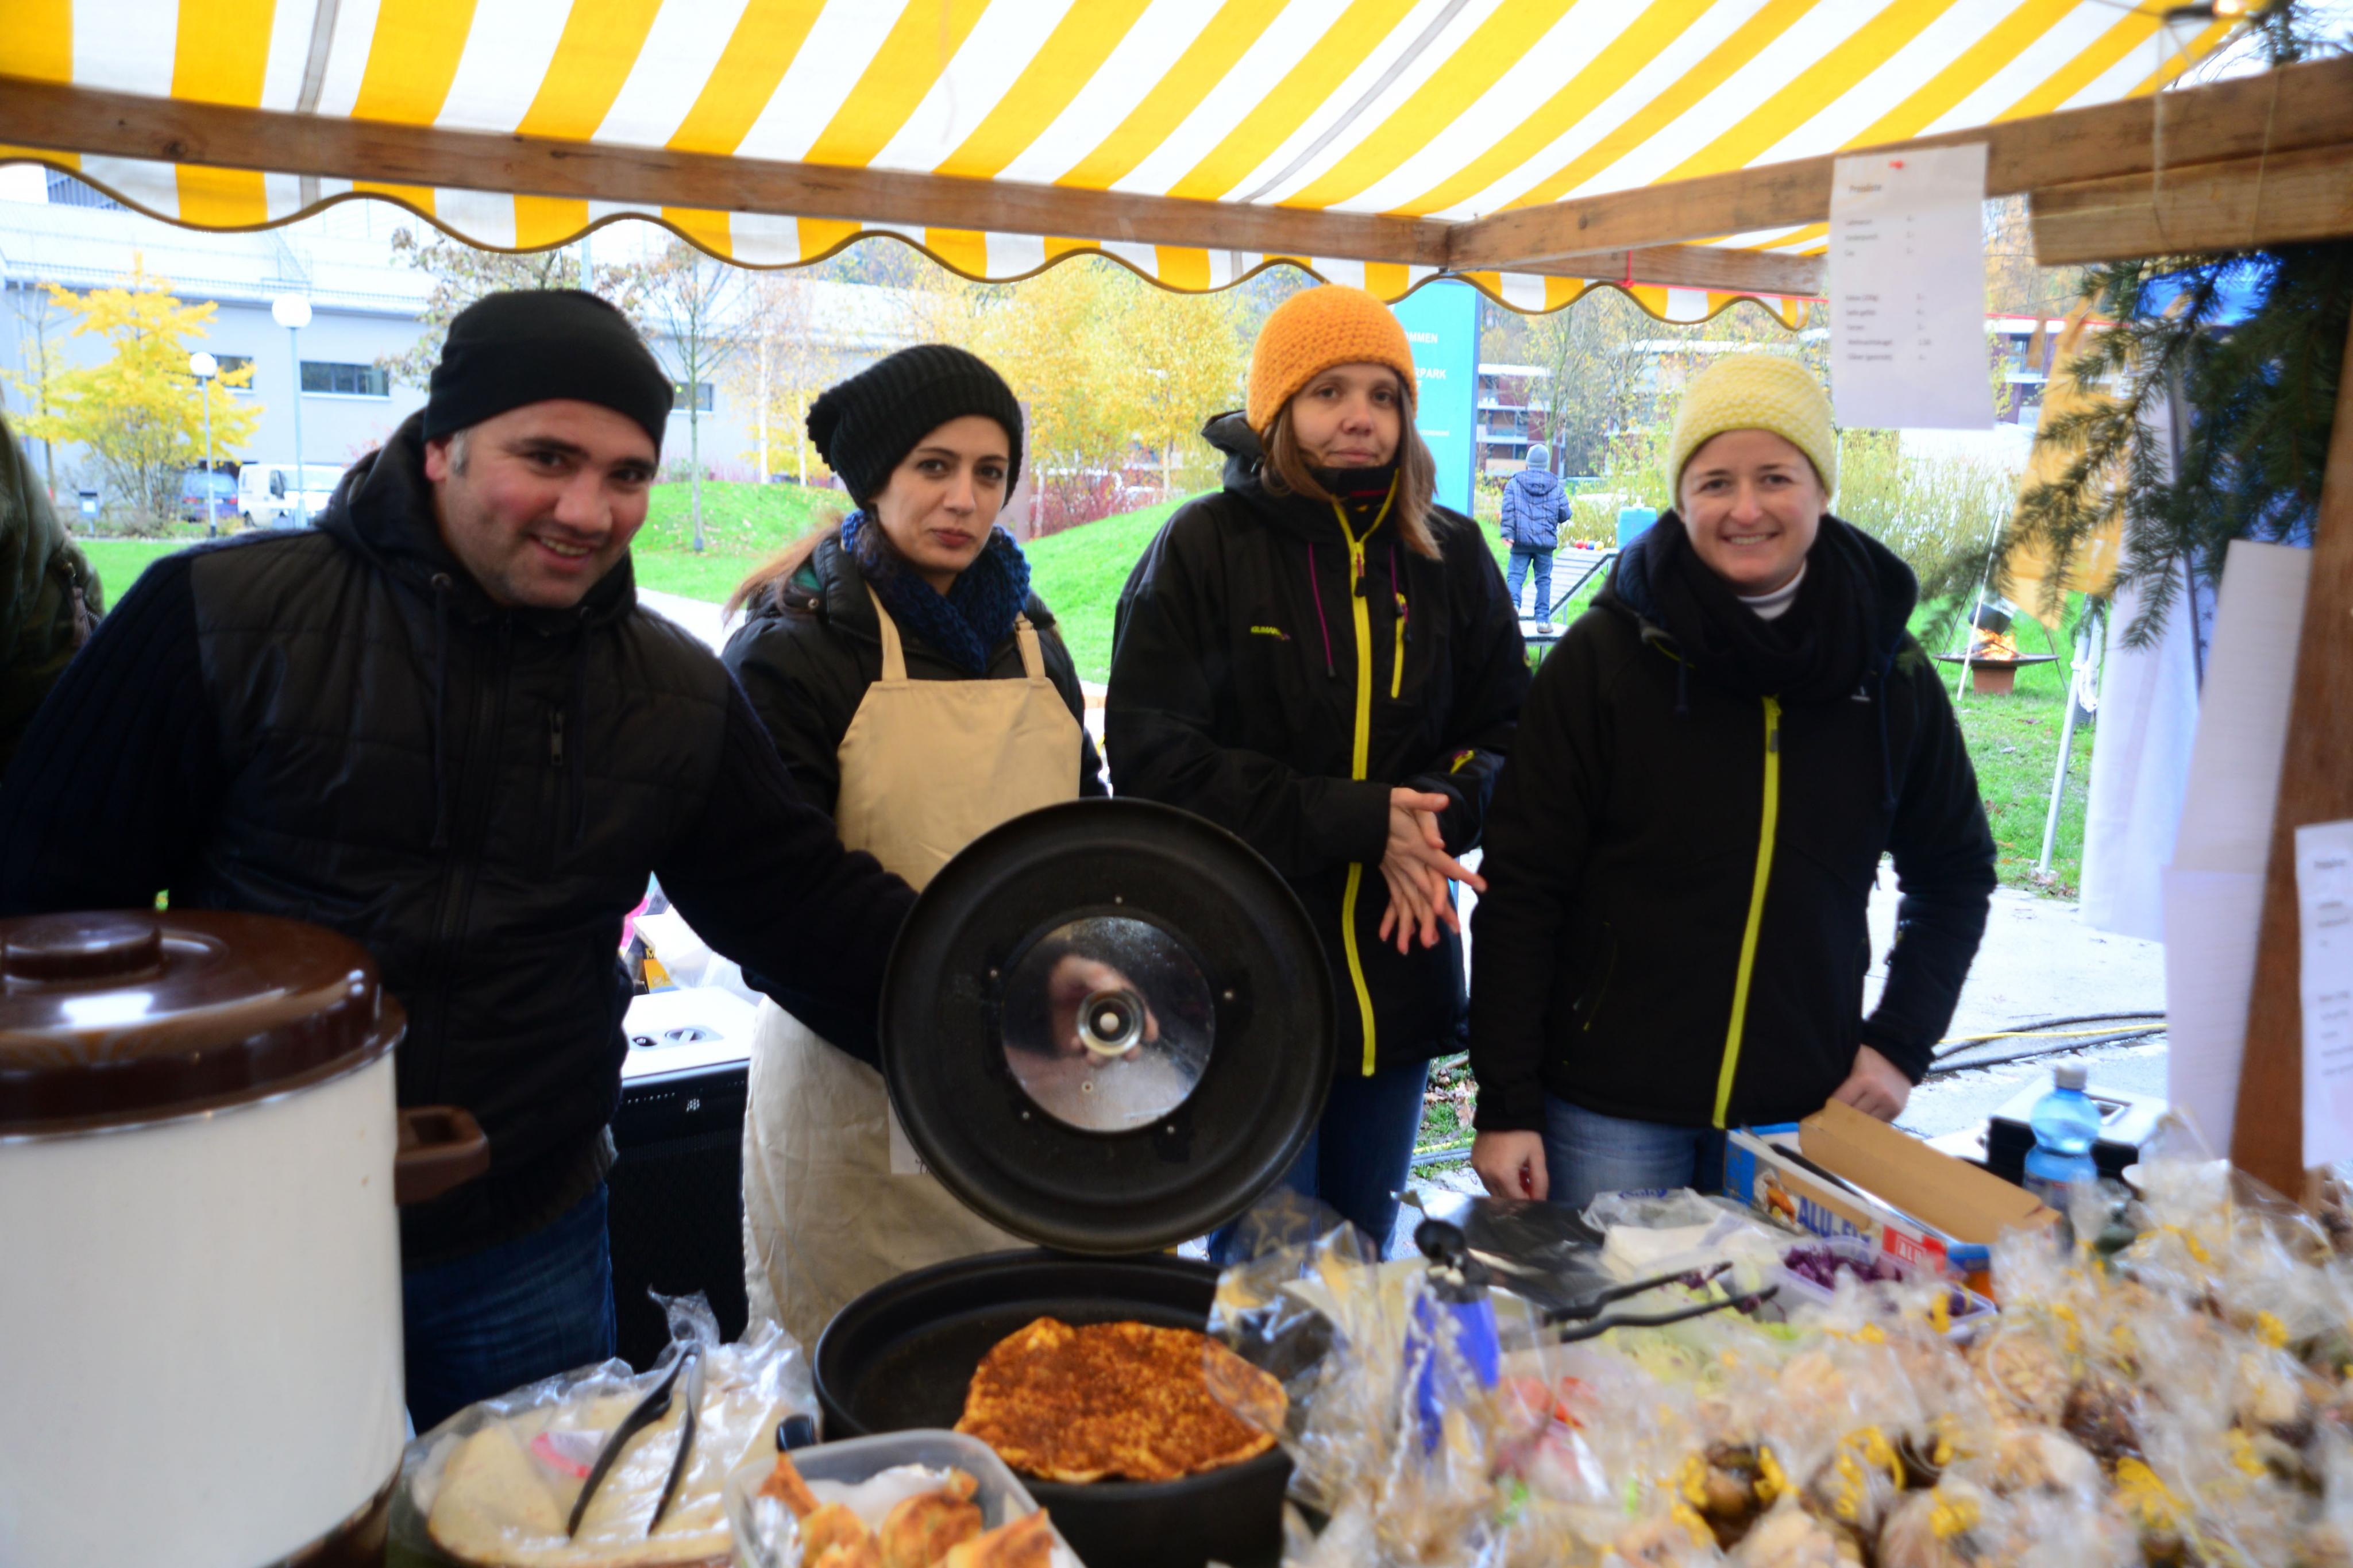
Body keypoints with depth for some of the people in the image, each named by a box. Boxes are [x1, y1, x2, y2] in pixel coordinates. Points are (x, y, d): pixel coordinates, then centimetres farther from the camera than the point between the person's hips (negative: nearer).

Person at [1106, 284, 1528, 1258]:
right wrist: (1355, 818, -19)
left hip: (1397, 978, 4)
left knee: (1363, 1259, 19)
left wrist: (1436, 811, -15)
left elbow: (1505, 730, 8)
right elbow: (1154, 761, -13)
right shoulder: (1204, 548, -7)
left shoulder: (1450, 554, 5)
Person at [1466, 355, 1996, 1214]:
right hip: (1611, 1111, -2)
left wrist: (1901, 1043, 4)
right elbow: (1519, 892, -9)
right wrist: (1506, 1107, -11)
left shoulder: (1890, 673, 2)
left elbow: (1955, 871, 15)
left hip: (1805, 1111, 3)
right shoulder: (1606, 656, -9)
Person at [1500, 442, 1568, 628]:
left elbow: (1508, 509, -8)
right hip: (1546, 542, 1)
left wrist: (1507, 533, -10)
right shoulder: (1556, 485, 7)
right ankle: (1543, 619, 9)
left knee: (1516, 576, 0)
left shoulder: (1514, 482, 3)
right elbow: (1565, 514, 7)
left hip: (1521, 540, -1)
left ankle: (1512, 602, -28)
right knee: (1544, 579, 9)